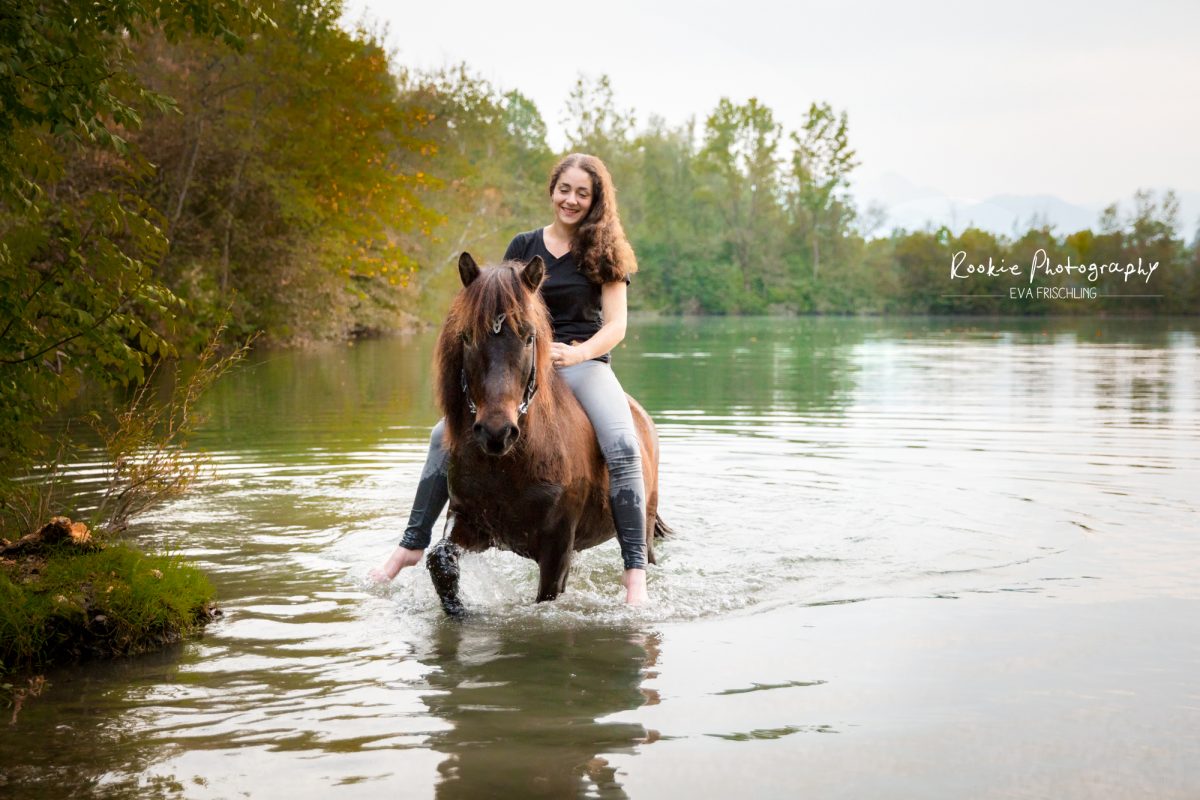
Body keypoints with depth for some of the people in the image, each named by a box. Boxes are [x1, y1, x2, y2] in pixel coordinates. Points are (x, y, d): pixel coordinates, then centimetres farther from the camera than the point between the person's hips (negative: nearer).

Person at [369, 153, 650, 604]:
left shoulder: (605, 253, 3)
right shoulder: (524, 247, 11)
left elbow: (615, 326, -4)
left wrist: (578, 352, -22)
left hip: (584, 362, -3)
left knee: (622, 446, -30)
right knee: (446, 435, -13)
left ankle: (635, 572, -28)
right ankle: (413, 543, -1)